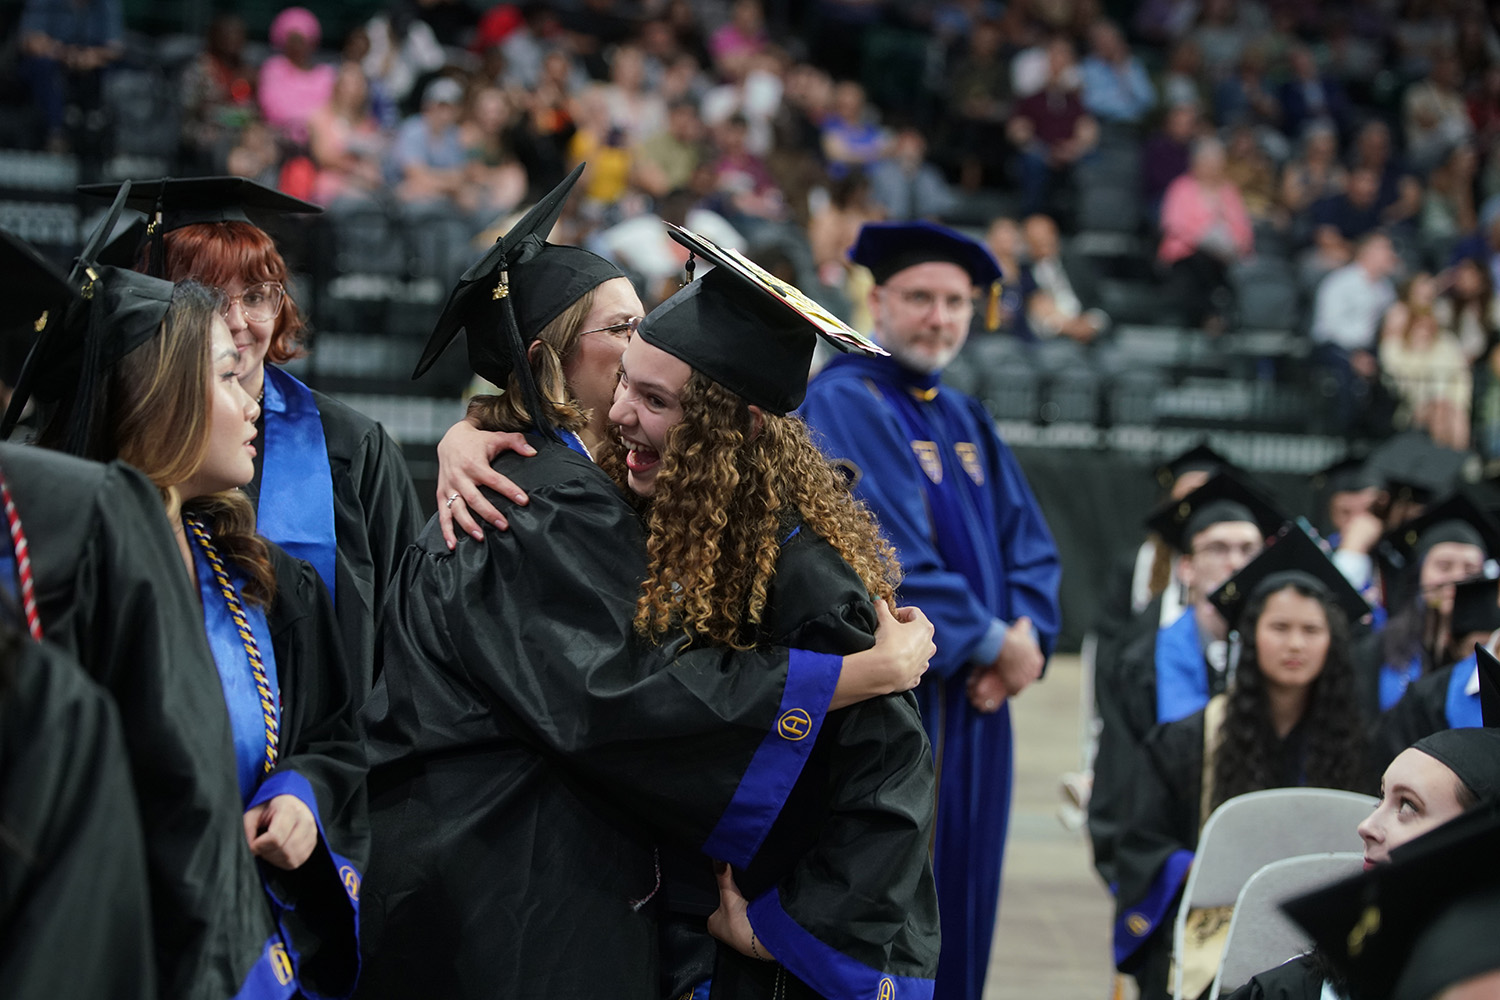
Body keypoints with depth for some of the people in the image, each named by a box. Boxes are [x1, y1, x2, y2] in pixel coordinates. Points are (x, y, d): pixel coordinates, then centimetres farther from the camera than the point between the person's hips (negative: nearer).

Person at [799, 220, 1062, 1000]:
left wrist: (1027, 634, -8)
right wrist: (992, 642, -13)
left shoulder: (965, 423, 17)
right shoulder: (841, 407, -10)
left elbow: (1029, 547, 13)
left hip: (968, 710, 8)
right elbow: (881, 557, -19)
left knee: (953, 932, 12)